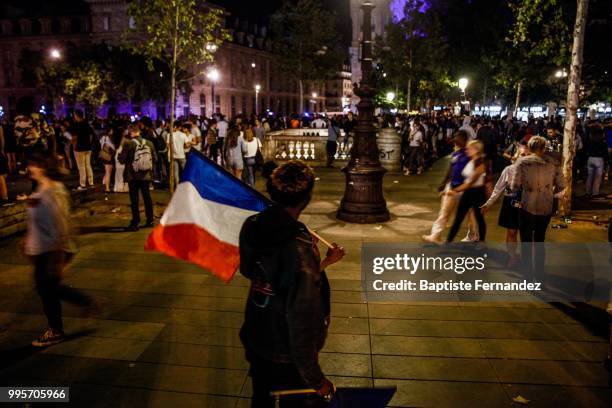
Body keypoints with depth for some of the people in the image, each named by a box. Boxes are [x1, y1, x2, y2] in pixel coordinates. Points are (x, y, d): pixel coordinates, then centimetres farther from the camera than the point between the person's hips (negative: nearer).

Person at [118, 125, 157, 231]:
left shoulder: (128, 144, -11)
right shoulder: (149, 143, 0)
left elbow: (122, 160, -6)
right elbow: (154, 159, 5)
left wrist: (120, 155, 15)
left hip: (133, 176, -3)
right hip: (146, 175, 3)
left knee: (134, 199, 2)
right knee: (147, 197, 13)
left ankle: (135, 223, 4)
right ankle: (150, 220, 19)